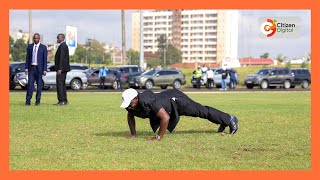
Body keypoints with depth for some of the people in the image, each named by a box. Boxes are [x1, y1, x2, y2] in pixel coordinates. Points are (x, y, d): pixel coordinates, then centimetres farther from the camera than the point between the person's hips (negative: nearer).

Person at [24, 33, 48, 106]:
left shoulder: (43, 47, 0)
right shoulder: (29, 46, 8)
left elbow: (45, 59, -2)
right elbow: (27, 58, 8)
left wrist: (45, 70, -9)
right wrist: (26, 68, 1)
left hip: (39, 68, -2)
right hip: (31, 68, 2)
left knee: (39, 85, 2)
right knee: (30, 84, -5)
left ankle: (38, 101, 9)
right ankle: (28, 101, -6)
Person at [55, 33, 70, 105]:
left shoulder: (62, 46, -14)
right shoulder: (65, 45, 19)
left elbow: (61, 58, -21)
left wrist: (59, 69, -24)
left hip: (61, 68, -11)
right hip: (64, 68, 11)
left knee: (59, 84, -10)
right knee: (62, 84, 13)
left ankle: (61, 101, -13)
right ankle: (65, 100, 15)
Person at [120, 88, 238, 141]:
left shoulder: (148, 102, -44)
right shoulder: (131, 105, -19)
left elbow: (165, 117, -49)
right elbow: (130, 116, 4)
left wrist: (158, 138, -43)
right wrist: (133, 134, -3)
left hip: (176, 100, -9)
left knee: (202, 111, 7)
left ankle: (229, 119, 30)